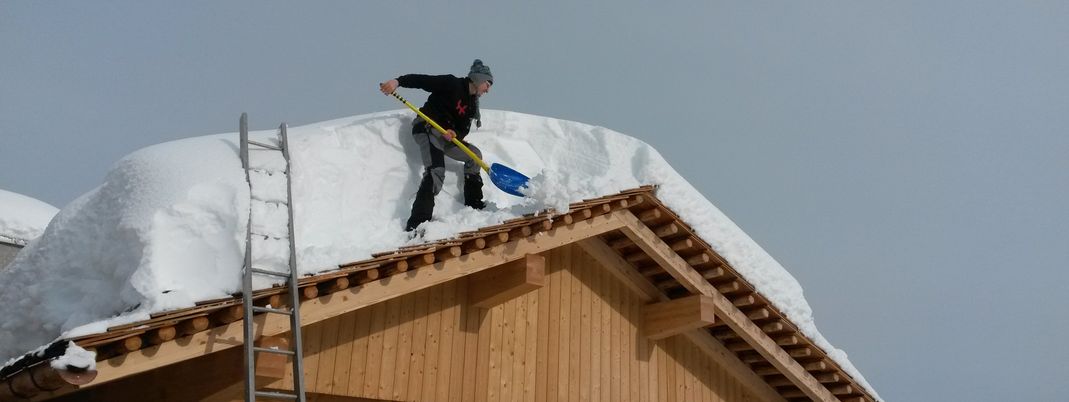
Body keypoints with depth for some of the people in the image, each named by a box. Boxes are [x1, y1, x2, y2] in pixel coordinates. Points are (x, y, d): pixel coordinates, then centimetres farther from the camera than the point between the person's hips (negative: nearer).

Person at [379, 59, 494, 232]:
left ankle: (474, 204, 28)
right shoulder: (451, 84, -7)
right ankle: (415, 226, -36)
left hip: (446, 136, 9)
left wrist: (454, 134, -17)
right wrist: (398, 81, -29)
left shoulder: (471, 103, 15)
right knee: (436, 172, -27)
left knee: (474, 155, 16)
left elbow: (464, 129, 7)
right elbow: (422, 80, -14)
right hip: (427, 128, -9)